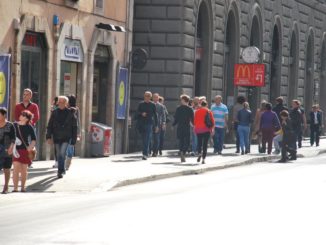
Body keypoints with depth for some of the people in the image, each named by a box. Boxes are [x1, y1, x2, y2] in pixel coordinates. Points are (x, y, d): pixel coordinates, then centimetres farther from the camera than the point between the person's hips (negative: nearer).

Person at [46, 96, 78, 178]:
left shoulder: (70, 113, -2)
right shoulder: (54, 113, 3)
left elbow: (74, 127, 3)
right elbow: (49, 126, 3)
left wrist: (74, 139, 1)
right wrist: (48, 137, -6)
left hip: (66, 138, -3)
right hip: (56, 137, 3)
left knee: (62, 154, -17)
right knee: (59, 155, 10)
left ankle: (60, 171, -12)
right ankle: (62, 170, 28)